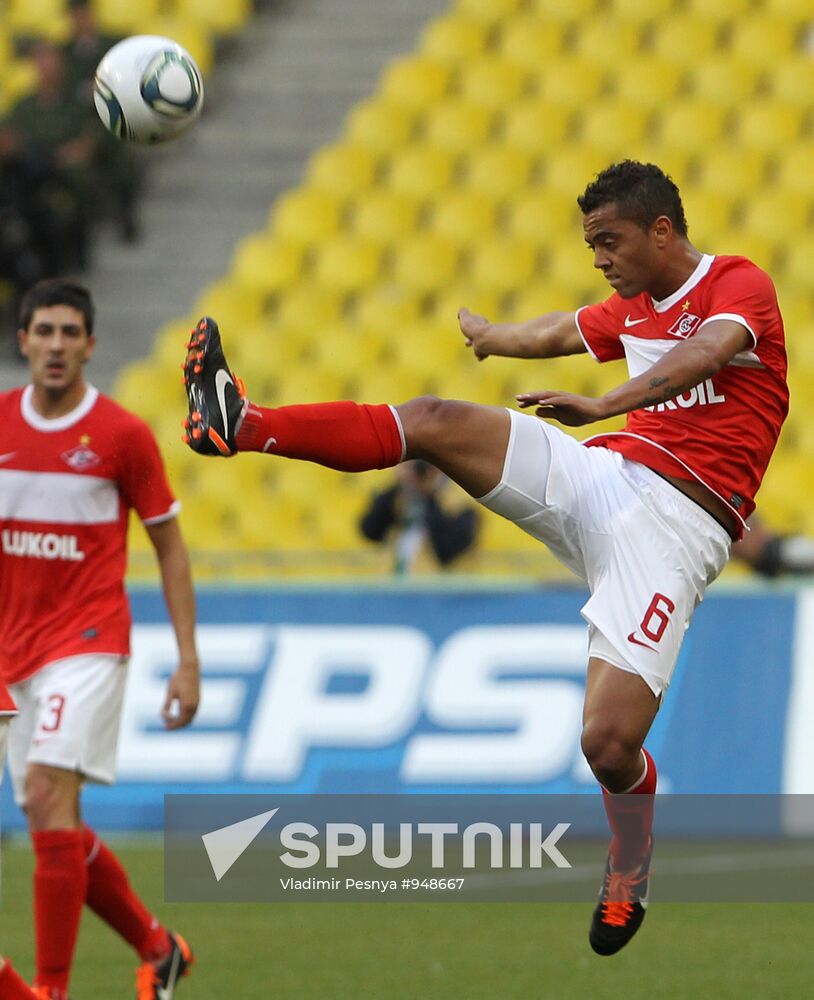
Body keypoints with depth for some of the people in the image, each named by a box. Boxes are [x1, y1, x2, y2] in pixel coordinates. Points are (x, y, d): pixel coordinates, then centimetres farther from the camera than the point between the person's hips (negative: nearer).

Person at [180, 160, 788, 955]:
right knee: (434, 422, -14)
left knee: (608, 745, -18)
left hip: (675, 521, -7)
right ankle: (243, 426, -17)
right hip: (602, 477, 7)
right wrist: (489, 336, 62)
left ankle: (628, 877, 12)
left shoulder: (740, 285, -3)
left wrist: (602, 406, -38)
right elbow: (552, 335, 43)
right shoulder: (633, 309, 21)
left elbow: (705, 354, -25)